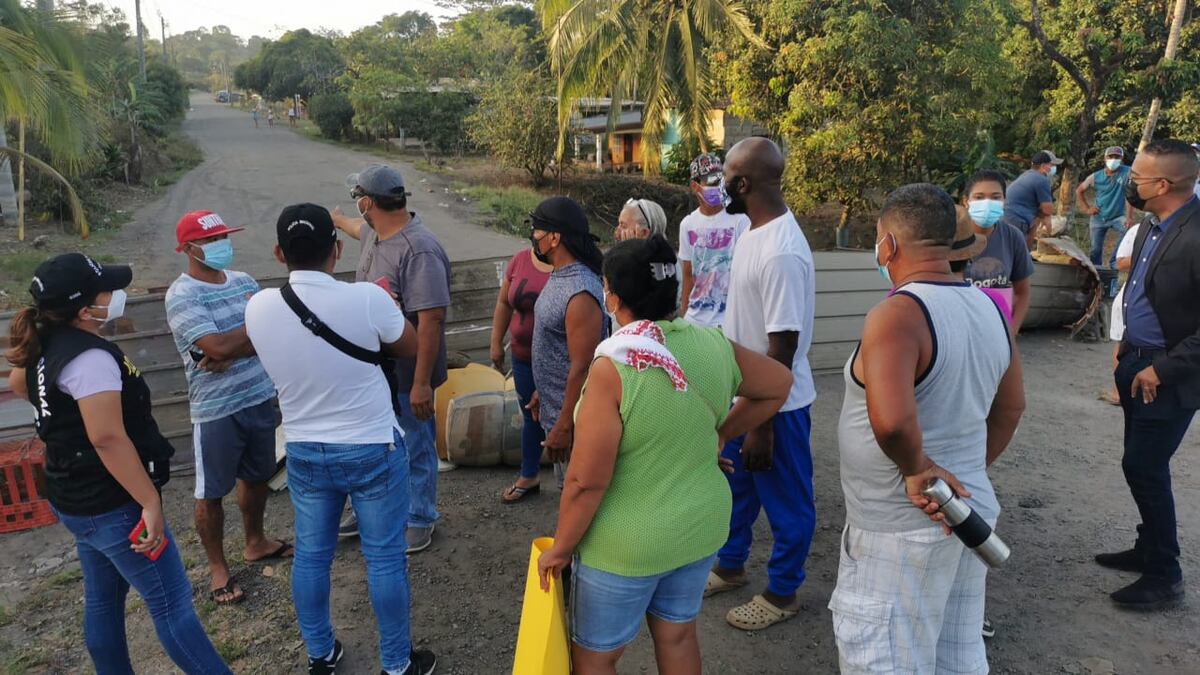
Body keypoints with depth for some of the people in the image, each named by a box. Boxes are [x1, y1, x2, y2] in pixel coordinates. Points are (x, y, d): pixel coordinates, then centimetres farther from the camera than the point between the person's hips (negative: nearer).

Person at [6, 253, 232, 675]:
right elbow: (107, 438, -31)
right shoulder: (89, 357, -25)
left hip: (75, 499, 10)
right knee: (172, 606, -4)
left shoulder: (45, 347, 5)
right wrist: (150, 501, -29)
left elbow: (17, 383, 28)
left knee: (103, 600, 20)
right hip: (111, 505, -10)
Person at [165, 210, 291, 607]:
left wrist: (229, 354, -18)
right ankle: (217, 567, 25)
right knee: (212, 493, 8)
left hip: (260, 398, 6)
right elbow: (217, 345, -25)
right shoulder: (182, 296, -14)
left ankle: (255, 543, 41)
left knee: (257, 477, 21)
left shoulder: (243, 281, 5)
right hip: (216, 410, -6)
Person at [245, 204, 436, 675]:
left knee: (311, 555, 19)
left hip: (303, 453, 4)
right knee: (384, 557, 10)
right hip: (373, 450, -4)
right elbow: (410, 347, -4)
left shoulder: (258, 307, -9)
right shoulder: (367, 299, -22)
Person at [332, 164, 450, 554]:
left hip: (406, 376, -9)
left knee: (415, 450, 11)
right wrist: (339, 221, 50)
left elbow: (431, 320, -30)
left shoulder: (419, 251, -28)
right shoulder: (374, 233, 1)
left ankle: (420, 520, 31)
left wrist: (422, 383, -29)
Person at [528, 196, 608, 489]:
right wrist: (541, 392, 21)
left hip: (572, 416, -10)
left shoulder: (580, 294, -26)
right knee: (568, 486, 23)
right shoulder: (560, 276, 5)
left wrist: (564, 427, -22)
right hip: (556, 405, 10)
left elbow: (582, 368, -26)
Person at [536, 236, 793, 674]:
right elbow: (779, 385, 8)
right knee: (678, 637, 25)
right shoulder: (713, 345, -9)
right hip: (701, 525, 6)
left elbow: (586, 481, -23)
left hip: (627, 545, -5)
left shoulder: (614, 368, -26)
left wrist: (560, 549, -8)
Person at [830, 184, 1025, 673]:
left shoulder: (897, 314, -23)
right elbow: (1010, 408, 15)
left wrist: (917, 468, -19)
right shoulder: (989, 309, 3)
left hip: (902, 527, -8)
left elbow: (891, 422, -37)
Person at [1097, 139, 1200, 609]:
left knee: (1144, 468, -1)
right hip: (1137, 361, 8)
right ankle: (1150, 550, 35)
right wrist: (1128, 352, 13)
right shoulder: (1152, 225, 5)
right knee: (1143, 466, 18)